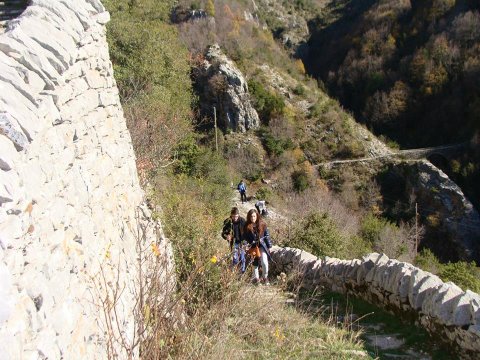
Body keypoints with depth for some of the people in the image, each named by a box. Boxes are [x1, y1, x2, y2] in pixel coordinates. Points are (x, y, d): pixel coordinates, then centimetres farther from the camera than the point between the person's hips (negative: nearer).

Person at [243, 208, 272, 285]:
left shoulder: (262, 224, -6)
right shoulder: (247, 226, -6)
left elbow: (267, 235, 1)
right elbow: (245, 237, 3)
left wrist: (269, 245, 0)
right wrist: (251, 241, -13)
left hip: (262, 245, -1)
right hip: (253, 246, 1)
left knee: (264, 262, -14)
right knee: (255, 262, 11)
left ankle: (265, 277, 8)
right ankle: (256, 278, 28)